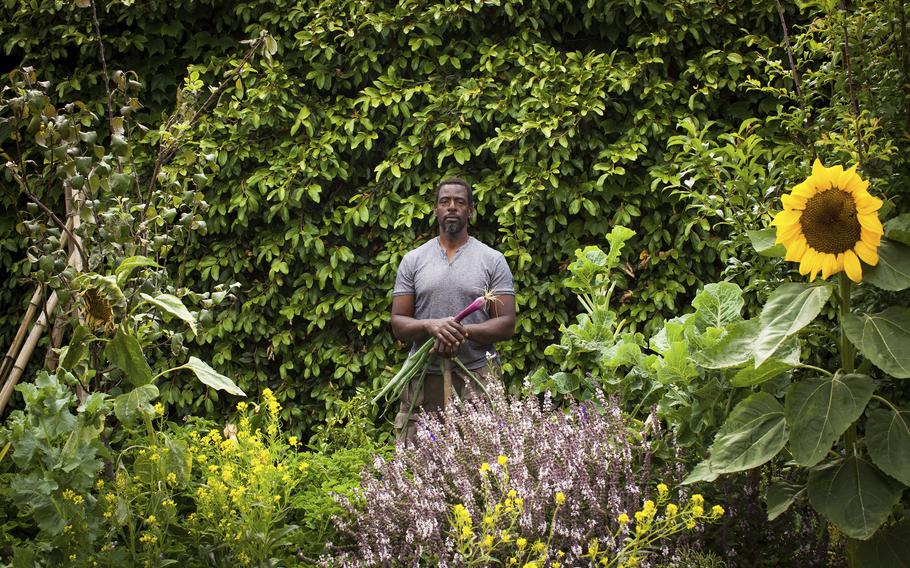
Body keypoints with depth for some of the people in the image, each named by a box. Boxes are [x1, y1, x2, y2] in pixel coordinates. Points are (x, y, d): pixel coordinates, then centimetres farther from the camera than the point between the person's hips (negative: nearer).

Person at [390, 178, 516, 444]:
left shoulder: (493, 260, 6)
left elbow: (506, 324, 0)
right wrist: (430, 325, -16)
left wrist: (463, 331, -17)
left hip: (477, 375, -1)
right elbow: (398, 324, 6)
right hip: (424, 375, 1)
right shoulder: (413, 260, 10)